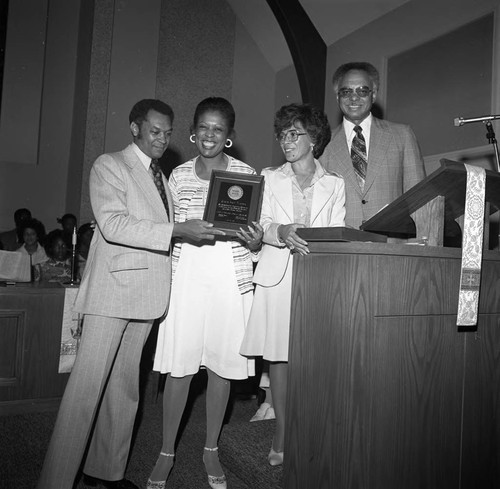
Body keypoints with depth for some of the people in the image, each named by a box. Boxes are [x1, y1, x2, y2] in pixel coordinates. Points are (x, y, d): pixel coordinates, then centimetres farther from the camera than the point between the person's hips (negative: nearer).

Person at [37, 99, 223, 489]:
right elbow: (113, 225, -16)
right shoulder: (109, 166, -1)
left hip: (146, 292, 7)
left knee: (125, 385, 12)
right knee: (87, 386, -6)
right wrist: (176, 231, -22)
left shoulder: (161, 177, 22)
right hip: (113, 290, -7)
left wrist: (197, 230, 7)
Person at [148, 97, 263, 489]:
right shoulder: (179, 176, 9)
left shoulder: (247, 174, 4)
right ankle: (167, 452, 18)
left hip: (232, 276, 0)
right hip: (186, 273, 1)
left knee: (222, 366, 7)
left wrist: (255, 241, -14)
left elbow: (257, 234, 7)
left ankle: (212, 450, 25)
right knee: (179, 367, 0)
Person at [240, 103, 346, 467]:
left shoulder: (335, 184, 12)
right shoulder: (270, 177, 14)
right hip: (278, 275, 1)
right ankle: (282, 432, 12)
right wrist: (280, 232, -19)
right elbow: (260, 224, 2)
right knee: (279, 355, 0)